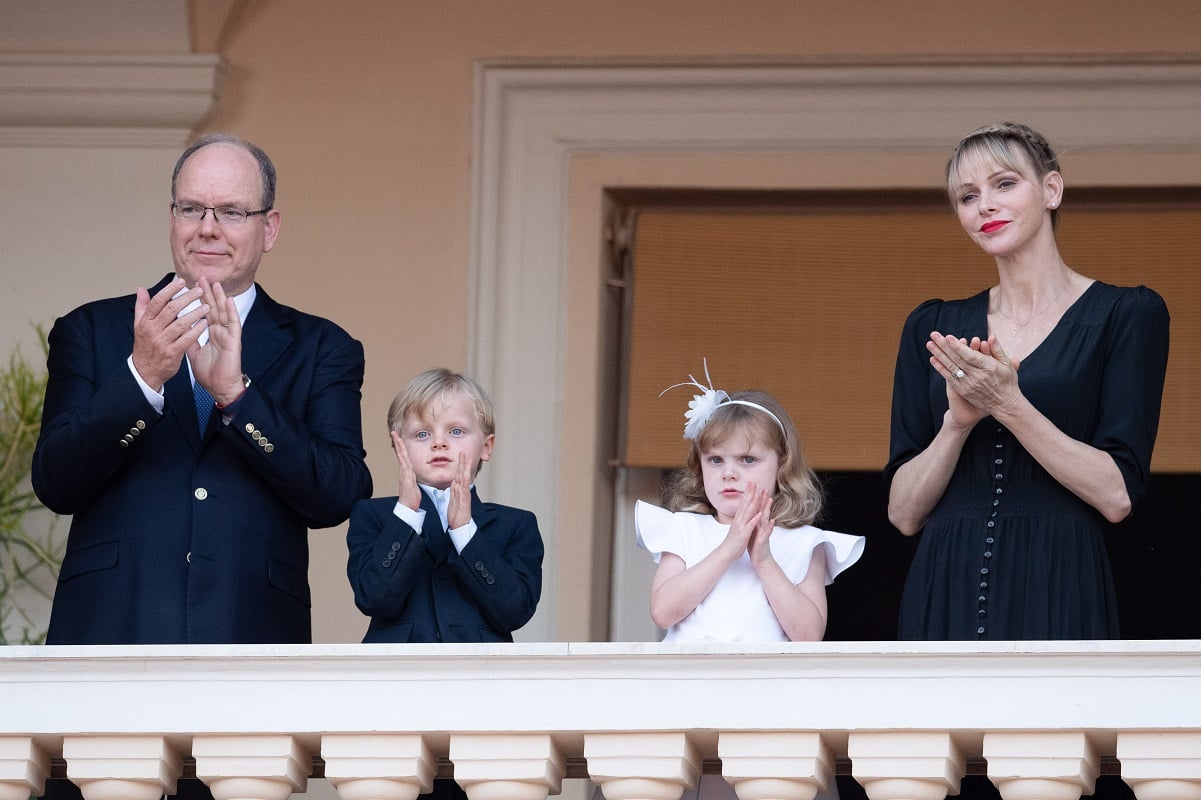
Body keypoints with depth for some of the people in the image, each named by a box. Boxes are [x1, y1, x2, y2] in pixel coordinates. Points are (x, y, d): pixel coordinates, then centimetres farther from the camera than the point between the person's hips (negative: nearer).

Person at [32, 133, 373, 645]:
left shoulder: (320, 350, 11)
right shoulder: (91, 332, 11)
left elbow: (339, 498, -4)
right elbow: (55, 484, -1)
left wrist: (235, 392, -15)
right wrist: (142, 376, -16)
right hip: (111, 636, 0)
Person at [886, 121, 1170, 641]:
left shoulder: (1127, 315, 2)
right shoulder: (933, 328, 12)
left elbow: (1118, 496, -8)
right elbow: (903, 512, 6)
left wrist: (1007, 404, -16)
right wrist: (958, 422, -11)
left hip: (1056, 599, -3)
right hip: (947, 594, 3)